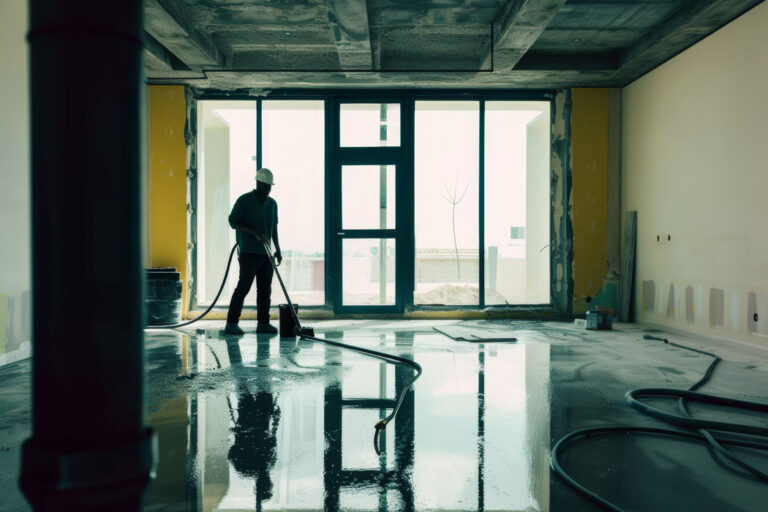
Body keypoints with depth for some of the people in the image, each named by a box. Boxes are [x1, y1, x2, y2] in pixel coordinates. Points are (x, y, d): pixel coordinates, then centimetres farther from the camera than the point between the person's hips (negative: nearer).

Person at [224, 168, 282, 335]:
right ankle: (231, 323, -3)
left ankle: (263, 323, 11)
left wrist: (278, 249, 14)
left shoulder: (272, 203, 16)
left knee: (265, 289, 6)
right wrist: (255, 233, -20)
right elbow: (233, 221, -10)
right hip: (249, 252, -6)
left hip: (265, 253, 6)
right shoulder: (244, 200, -4)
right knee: (243, 287, -8)